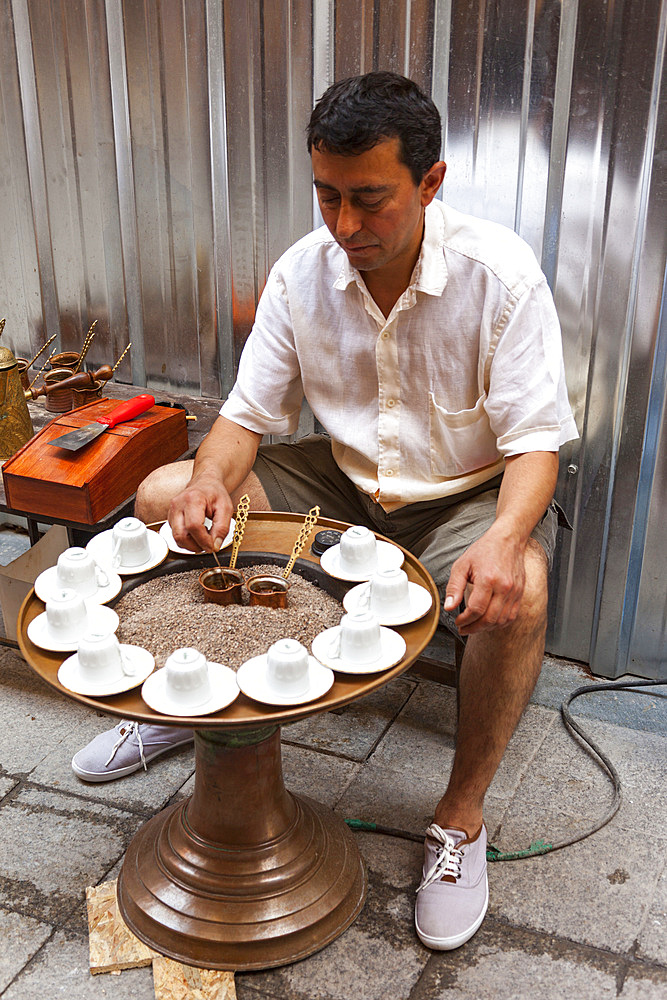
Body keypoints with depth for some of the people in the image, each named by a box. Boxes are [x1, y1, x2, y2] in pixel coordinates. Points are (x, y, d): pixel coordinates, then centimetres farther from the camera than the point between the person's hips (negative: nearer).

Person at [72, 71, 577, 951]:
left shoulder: (500, 273, -20)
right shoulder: (302, 273, -9)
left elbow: (535, 441, -19)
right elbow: (248, 413, -4)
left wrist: (505, 537, -41)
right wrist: (211, 482, -28)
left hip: (469, 494, -3)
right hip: (342, 484, 4)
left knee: (517, 592, -37)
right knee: (163, 498, -9)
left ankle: (461, 819, -12)